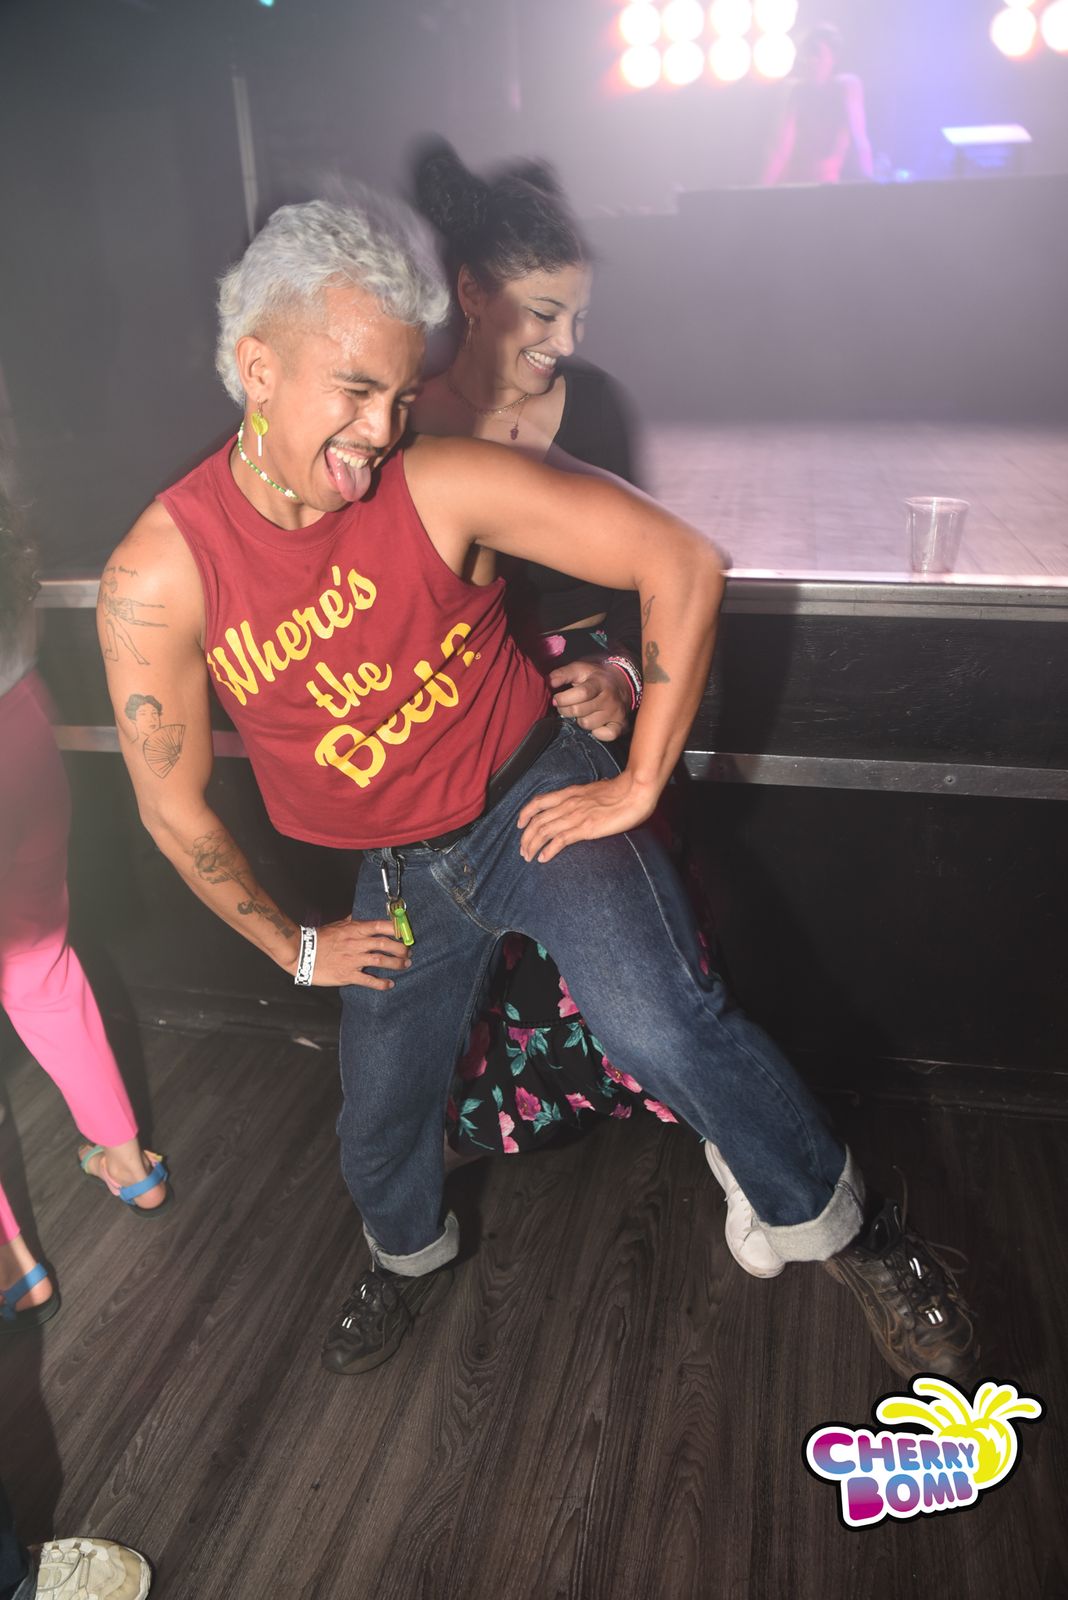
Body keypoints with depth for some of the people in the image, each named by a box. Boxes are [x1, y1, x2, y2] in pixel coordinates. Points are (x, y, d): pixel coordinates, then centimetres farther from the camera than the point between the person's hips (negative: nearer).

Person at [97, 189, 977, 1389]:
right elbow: (174, 807, -5)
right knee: (379, 1126, 18)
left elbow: (683, 562, -19)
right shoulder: (160, 574, -16)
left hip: (534, 803, -2)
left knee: (661, 1027, -27)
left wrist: (640, 784, -17)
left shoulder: (442, 484, -20)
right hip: (397, 876, 3)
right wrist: (292, 947, 3)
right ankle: (412, 1263, 55)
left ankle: (854, 1236, 2)